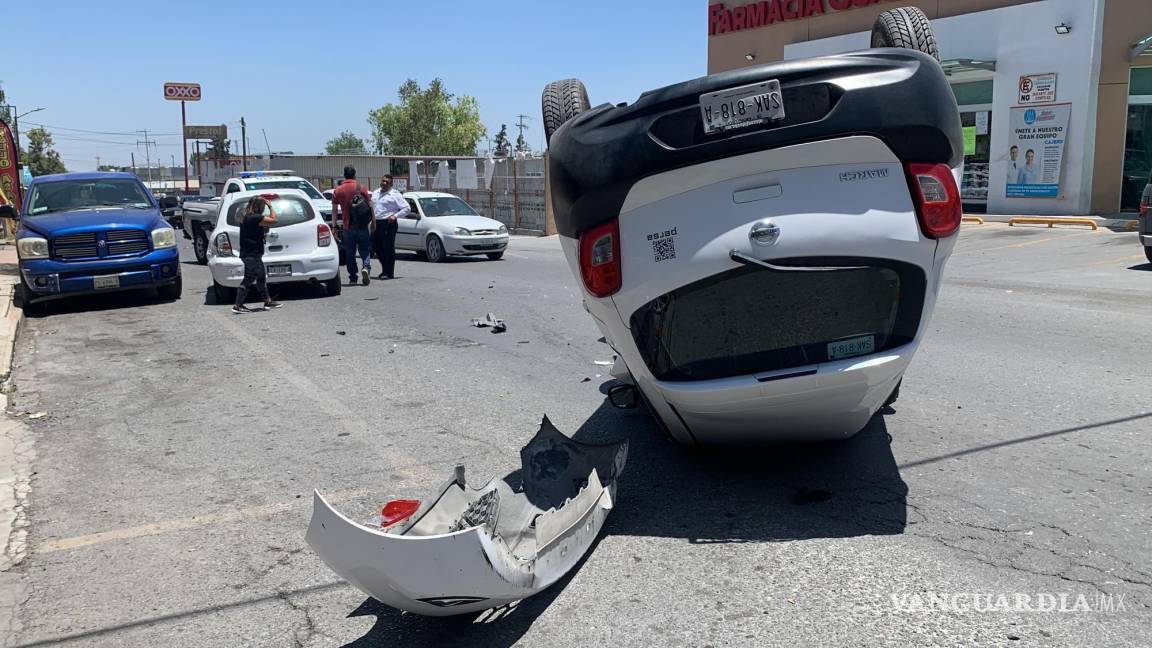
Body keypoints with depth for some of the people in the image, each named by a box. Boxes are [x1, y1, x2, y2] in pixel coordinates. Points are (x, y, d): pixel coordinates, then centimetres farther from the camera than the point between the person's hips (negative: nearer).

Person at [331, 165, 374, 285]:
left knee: (350, 253, 9)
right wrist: (373, 222, 8)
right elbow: (370, 206, -1)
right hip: (362, 225, -1)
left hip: (347, 226, 1)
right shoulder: (361, 188, -3)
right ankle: (366, 267, -18)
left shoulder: (338, 191, 1)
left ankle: (353, 278, 10)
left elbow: (334, 210, 2)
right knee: (365, 249, 8)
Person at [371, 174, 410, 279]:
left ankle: (389, 273, 1)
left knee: (388, 249, -5)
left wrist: (395, 216, -13)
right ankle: (385, 270, 25)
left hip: (388, 224, -7)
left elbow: (407, 208, -4)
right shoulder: (375, 193, 18)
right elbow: (370, 206, 28)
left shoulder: (395, 195, -1)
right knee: (376, 247, 10)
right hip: (375, 223, 7)